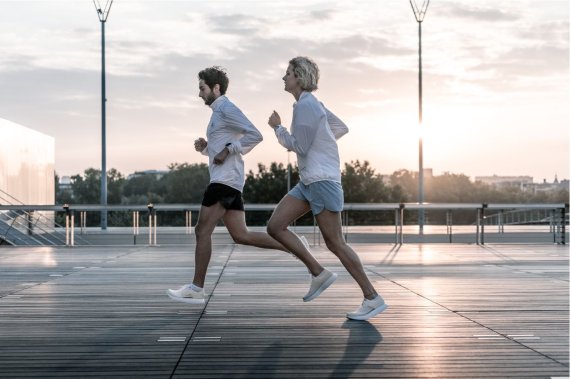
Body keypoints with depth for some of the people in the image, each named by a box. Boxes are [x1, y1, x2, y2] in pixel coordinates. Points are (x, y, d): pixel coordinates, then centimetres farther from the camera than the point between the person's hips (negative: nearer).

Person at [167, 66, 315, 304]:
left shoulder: (227, 109, -7)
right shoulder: (220, 112, 24)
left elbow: (255, 135, -18)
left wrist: (227, 150, -17)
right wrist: (205, 147, 12)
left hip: (225, 180, -10)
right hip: (226, 180, 10)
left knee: (202, 231, -7)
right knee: (241, 236, 5)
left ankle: (196, 289, -4)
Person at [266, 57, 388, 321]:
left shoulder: (306, 105, -13)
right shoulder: (311, 103, 16)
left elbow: (300, 147, -14)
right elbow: (341, 128, 23)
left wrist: (278, 128, -3)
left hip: (322, 180, -10)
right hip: (308, 181, 10)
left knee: (335, 243, -6)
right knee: (274, 226, 2)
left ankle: (373, 299, 1)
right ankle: (318, 272, 4)